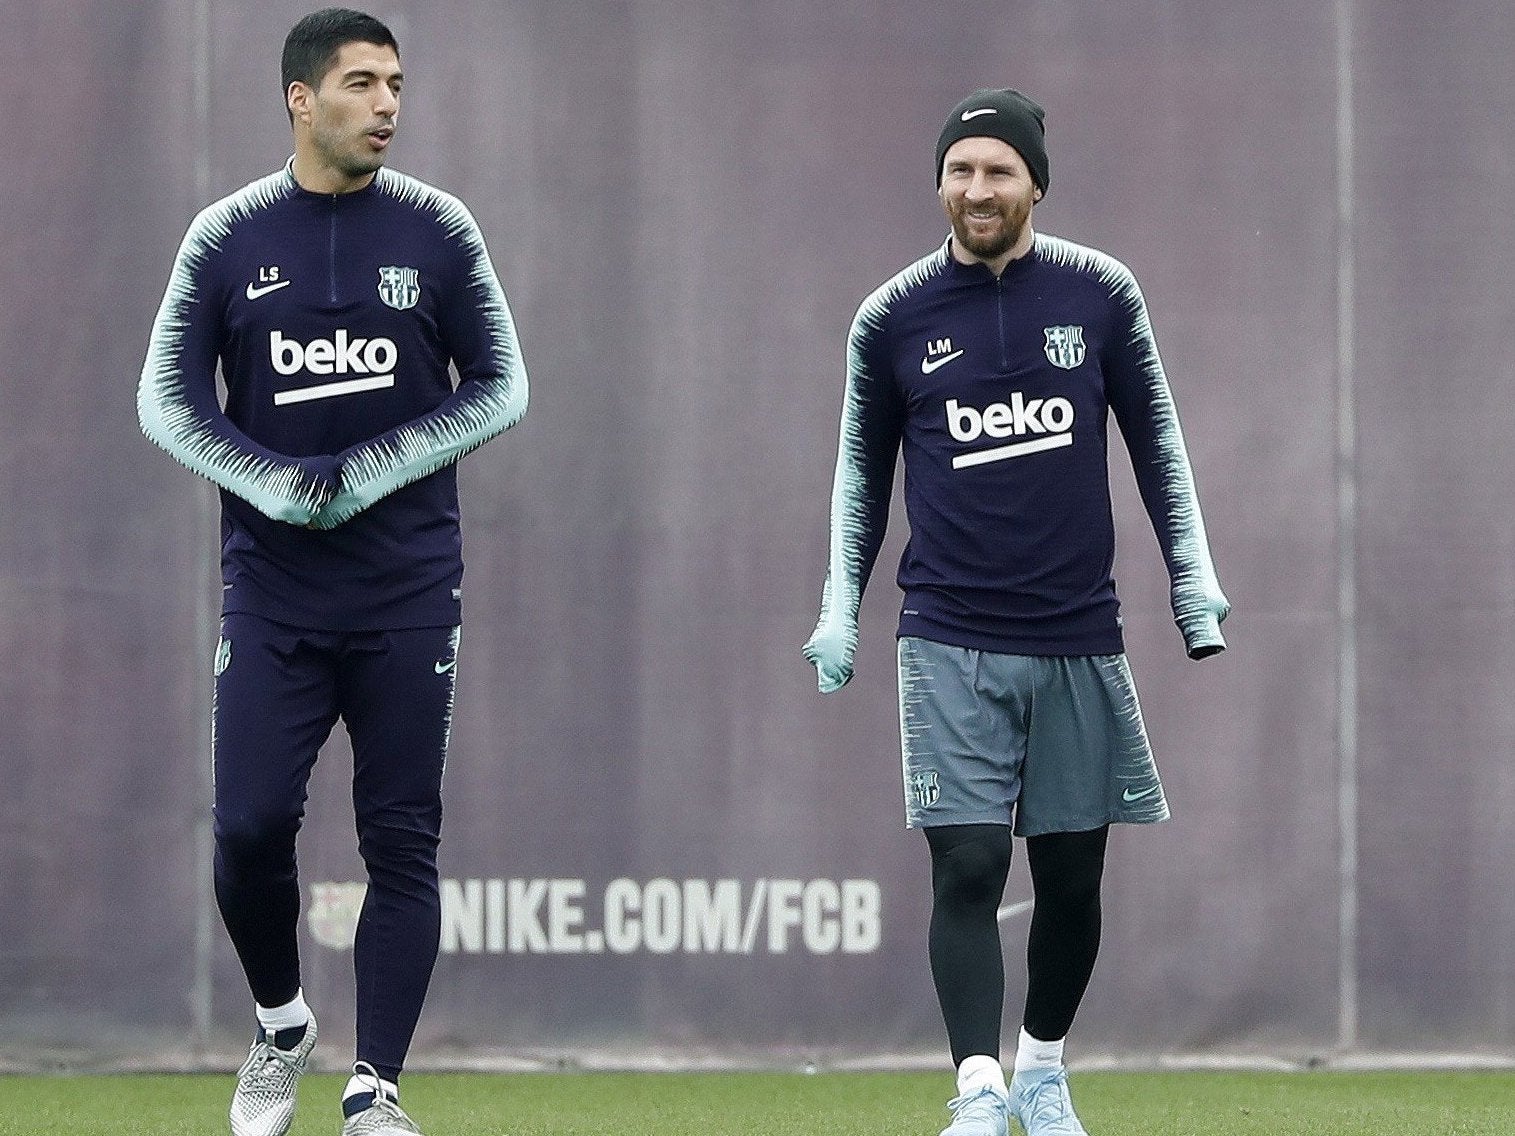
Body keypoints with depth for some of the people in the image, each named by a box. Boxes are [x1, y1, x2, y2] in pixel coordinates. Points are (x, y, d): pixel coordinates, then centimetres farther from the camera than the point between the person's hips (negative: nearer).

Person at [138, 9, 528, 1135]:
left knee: (402, 840, -2)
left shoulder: (438, 231, 2)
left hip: (409, 594, 0)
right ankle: (281, 1023, 19)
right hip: (272, 592, 0)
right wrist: (276, 484, -12)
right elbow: (168, 399, 3)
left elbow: (500, 390, 4)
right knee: (251, 826, -8)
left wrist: (372, 471, -9)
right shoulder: (227, 238, 2)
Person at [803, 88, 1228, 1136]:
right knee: (968, 868, -13)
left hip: (1080, 638, 1)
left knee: (1072, 879, 8)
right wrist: (841, 606, 5)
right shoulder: (893, 319, 2)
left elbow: (1156, 439, 11)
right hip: (951, 644, -1)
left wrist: (1194, 577, 5)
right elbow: (863, 468, 12)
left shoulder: (1101, 294, 2)